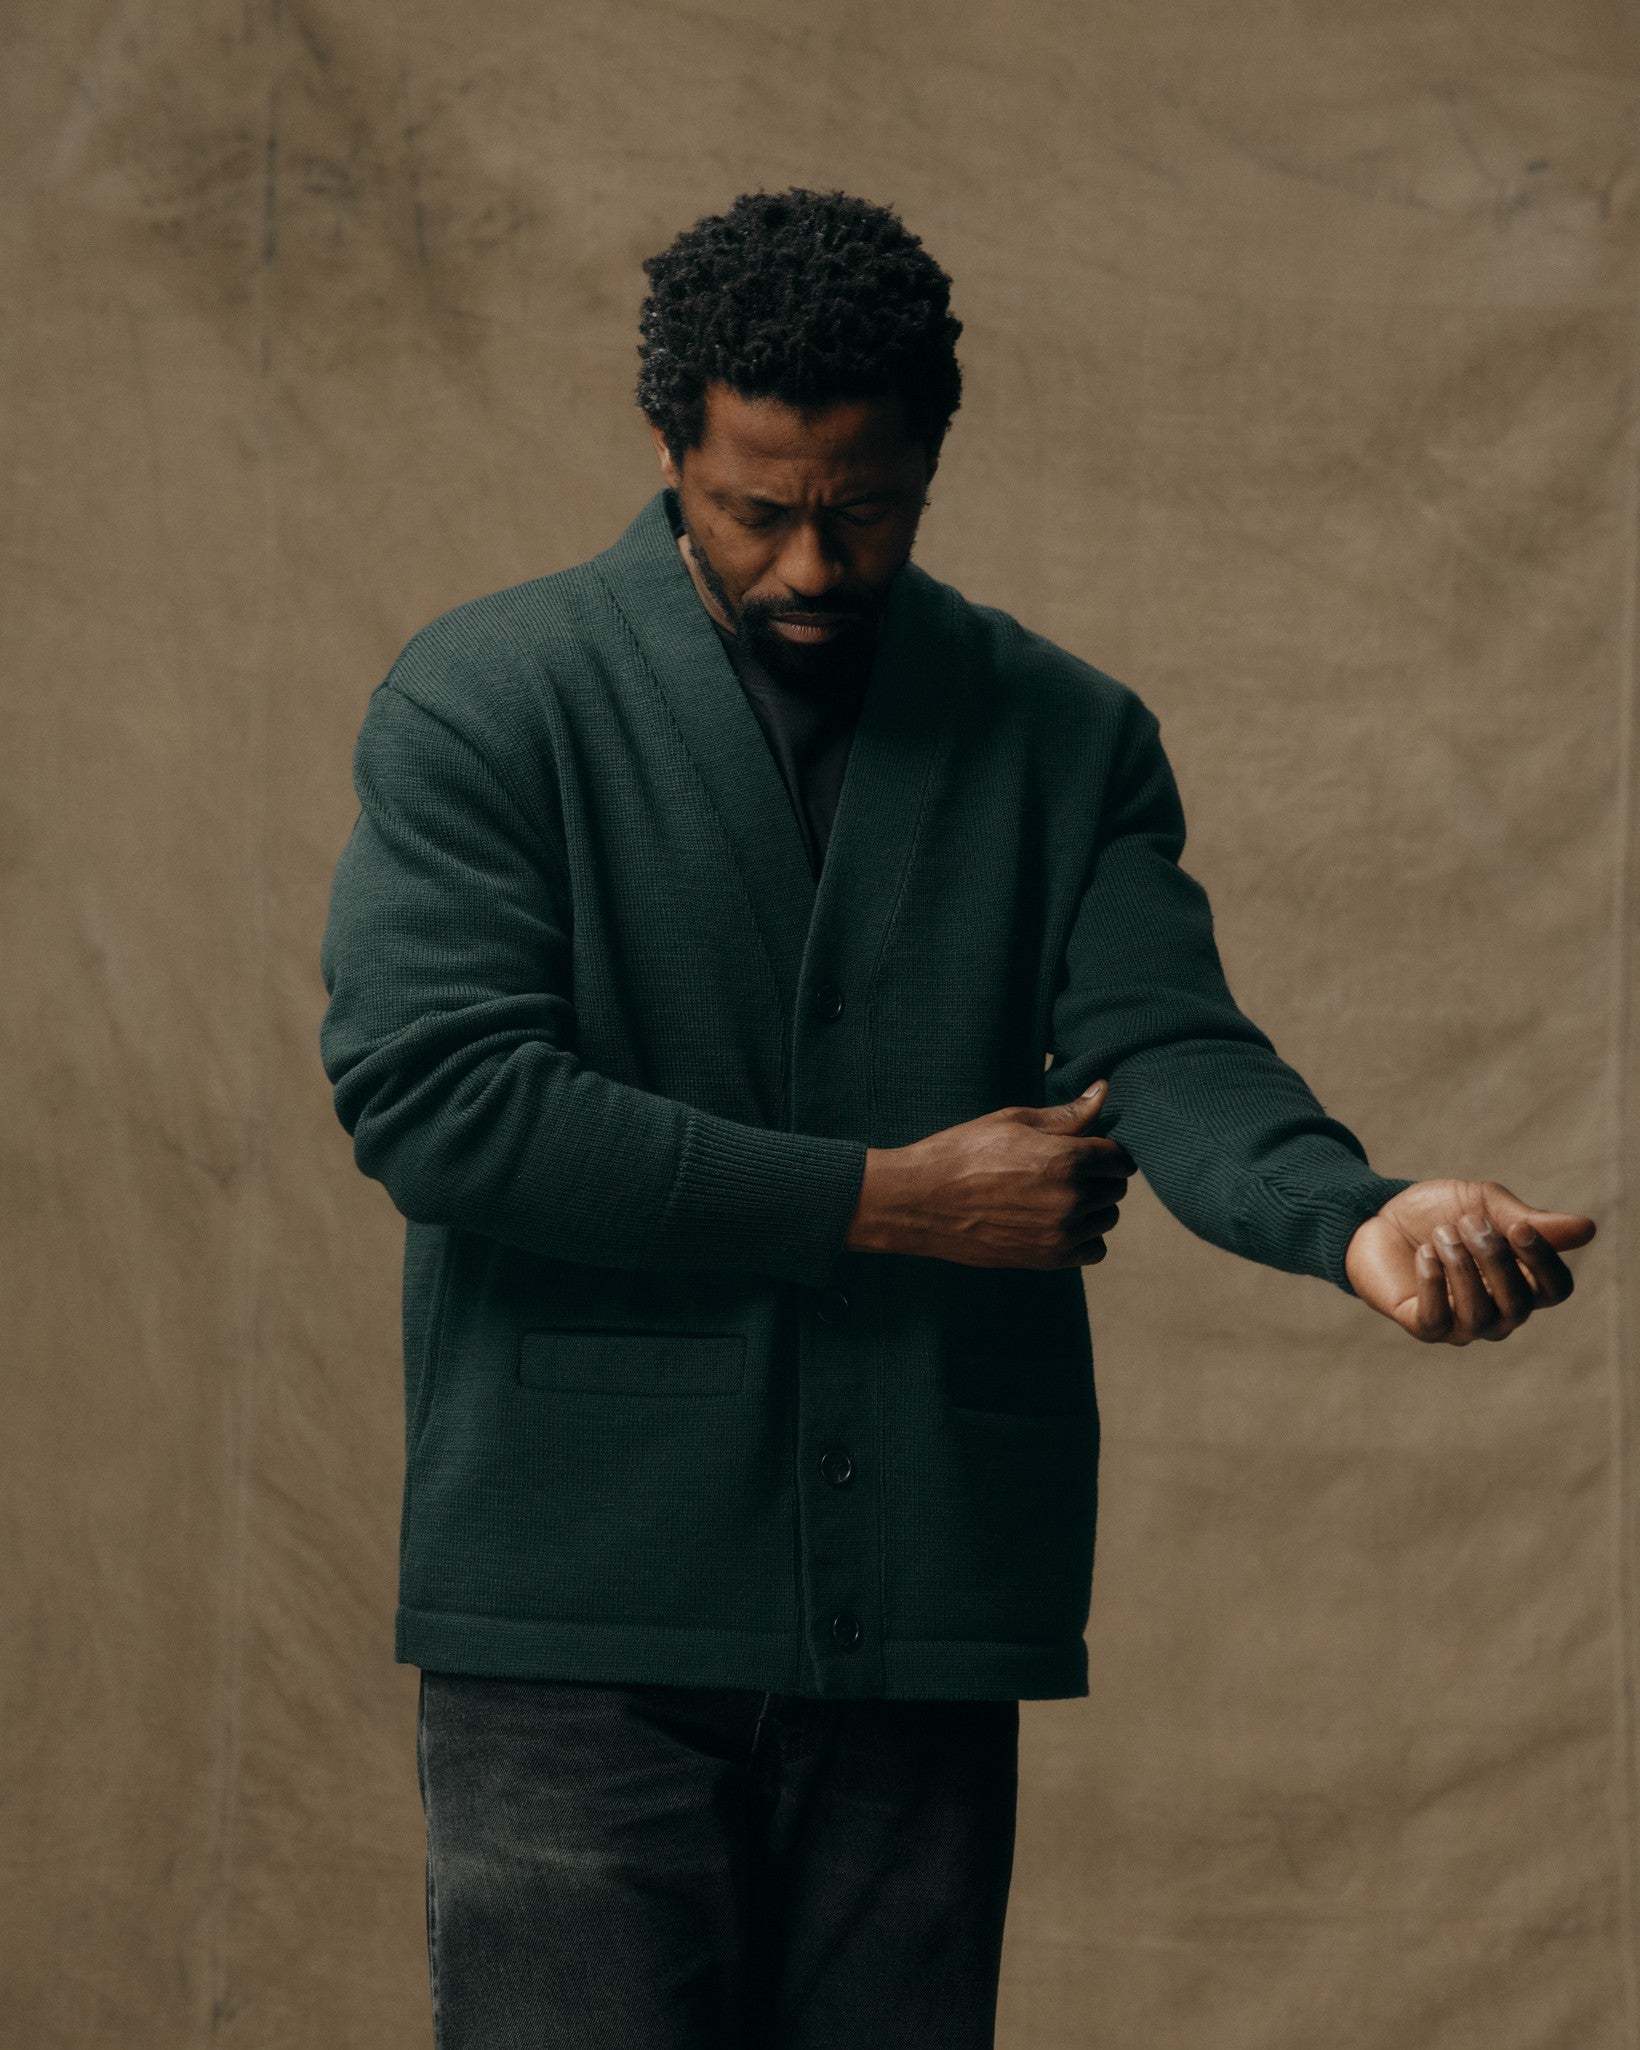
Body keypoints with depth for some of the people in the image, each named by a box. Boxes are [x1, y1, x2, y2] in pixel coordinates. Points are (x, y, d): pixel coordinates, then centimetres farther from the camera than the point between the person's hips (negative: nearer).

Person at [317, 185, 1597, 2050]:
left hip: (930, 1615, 3)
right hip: (581, 1623, -3)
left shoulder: (1069, 738, 10)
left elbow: (1166, 1049, -4)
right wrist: (886, 1199, -12)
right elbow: (428, 1090, -12)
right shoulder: (485, 702, 0)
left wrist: (1360, 1216, -28)